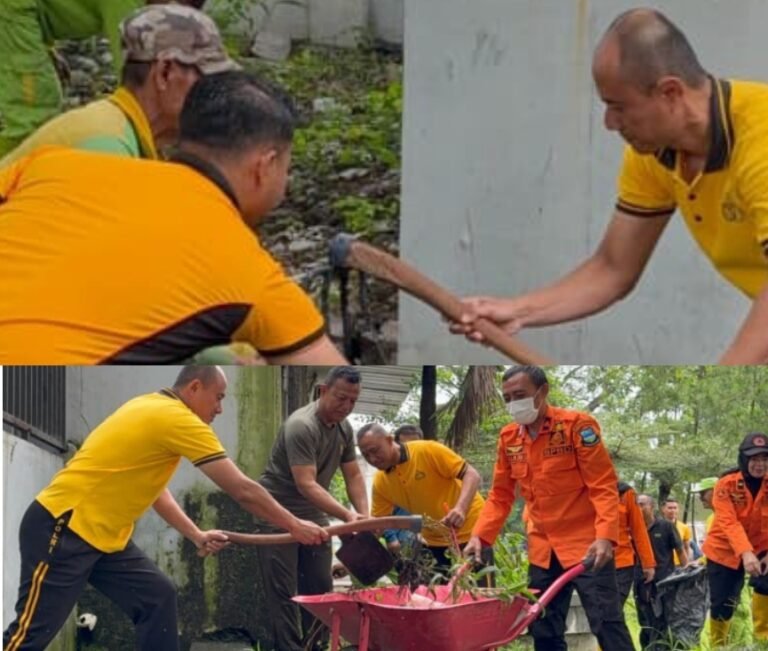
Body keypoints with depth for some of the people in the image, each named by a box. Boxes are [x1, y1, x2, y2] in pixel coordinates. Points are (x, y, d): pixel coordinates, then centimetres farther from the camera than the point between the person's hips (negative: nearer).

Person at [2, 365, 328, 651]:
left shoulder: (155, 410, 12)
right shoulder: (178, 419, -16)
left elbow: (150, 486, 20)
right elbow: (243, 490, -13)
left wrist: (197, 536, 13)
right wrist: (295, 526, -3)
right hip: (61, 528, -10)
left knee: (157, 596, 8)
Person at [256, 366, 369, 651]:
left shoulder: (344, 428, 3)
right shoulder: (301, 426, -24)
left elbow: (353, 475, 9)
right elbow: (306, 484, -30)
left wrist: (364, 516, -6)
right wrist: (346, 515, -37)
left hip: (314, 515, 8)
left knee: (320, 588, 8)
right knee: (284, 592, -8)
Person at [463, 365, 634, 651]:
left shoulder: (577, 425, -10)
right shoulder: (508, 438, 6)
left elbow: (603, 486, -13)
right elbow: (500, 496, 13)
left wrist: (605, 537, -26)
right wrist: (479, 536, -1)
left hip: (586, 545, -6)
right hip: (543, 550, 6)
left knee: (607, 625, -10)